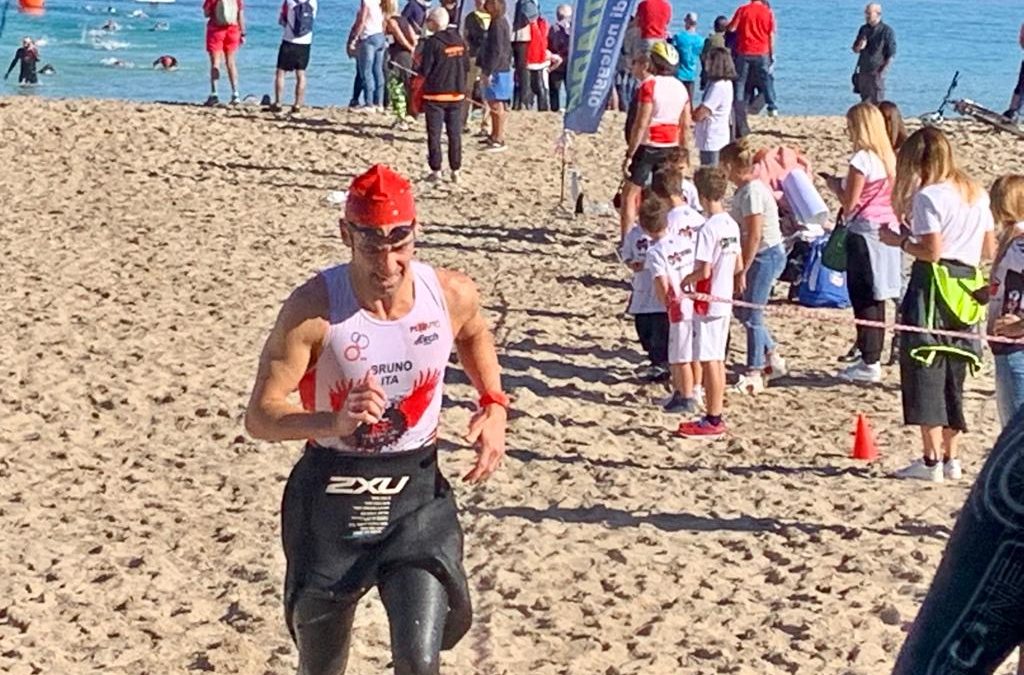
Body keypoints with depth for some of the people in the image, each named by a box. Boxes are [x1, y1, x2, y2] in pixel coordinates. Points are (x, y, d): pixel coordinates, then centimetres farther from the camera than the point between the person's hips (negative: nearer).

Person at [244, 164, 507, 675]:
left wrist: (494, 405, 3)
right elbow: (259, 416, -18)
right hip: (329, 495, -1)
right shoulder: (314, 309, -19)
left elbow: (475, 335, 18)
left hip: (419, 495, 1)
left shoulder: (452, 296, -8)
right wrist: (337, 422, -36)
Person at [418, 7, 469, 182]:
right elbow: (467, 67, 9)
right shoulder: (459, 40, 4)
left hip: (435, 94, -5)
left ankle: (436, 170, 5)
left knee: (434, 134, 4)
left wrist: (419, 67, 7)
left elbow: (424, 70, -14)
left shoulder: (433, 42, -14)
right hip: (456, 93, 5)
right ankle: (455, 171, 10)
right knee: (455, 134, 9)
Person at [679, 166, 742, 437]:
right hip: (724, 301, 9)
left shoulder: (708, 229, -19)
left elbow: (704, 271, -22)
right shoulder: (732, 225, 6)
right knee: (717, 359, 14)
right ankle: (716, 416, 21)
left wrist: (687, 280, -5)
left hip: (707, 303, -9)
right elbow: (738, 267, 12)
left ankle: (712, 420, 2)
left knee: (708, 361, -3)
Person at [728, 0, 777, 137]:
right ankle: (772, 107, 1)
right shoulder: (768, 12, 1)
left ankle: (737, 109, 5)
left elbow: (731, 28, -4)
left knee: (740, 82, 8)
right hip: (762, 53, 0)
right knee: (767, 79, 9)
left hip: (744, 52, 0)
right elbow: (771, 35, 0)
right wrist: (772, 54, 6)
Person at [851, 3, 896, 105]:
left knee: (877, 102, -7)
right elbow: (855, 50, 17)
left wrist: (882, 71, -17)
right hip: (863, 71, 6)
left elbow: (891, 55, -9)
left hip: (877, 72, -6)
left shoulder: (887, 31, -7)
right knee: (865, 101, 11)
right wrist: (859, 47, -7)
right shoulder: (863, 29, 12)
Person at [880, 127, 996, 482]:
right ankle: (951, 459, 15)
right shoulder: (977, 195, 12)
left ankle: (931, 461, -5)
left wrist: (899, 241, -2)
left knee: (924, 371, -3)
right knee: (953, 376, 13)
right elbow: (989, 250, 13)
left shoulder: (928, 196, -10)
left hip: (934, 287, -7)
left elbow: (931, 251, -16)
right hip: (967, 291, 7)